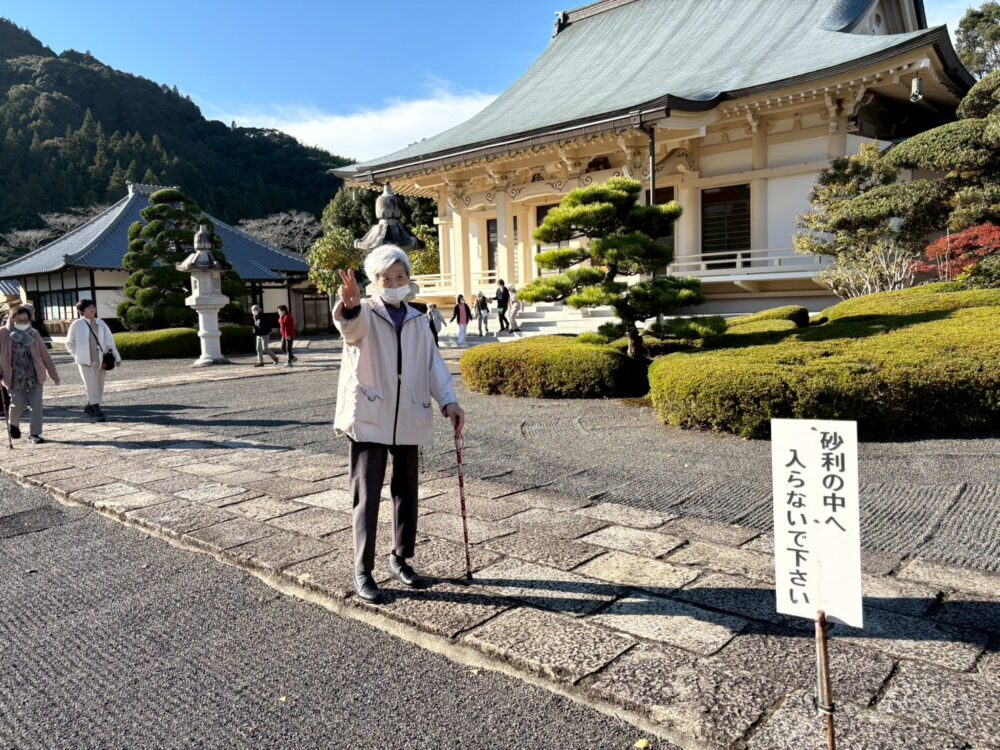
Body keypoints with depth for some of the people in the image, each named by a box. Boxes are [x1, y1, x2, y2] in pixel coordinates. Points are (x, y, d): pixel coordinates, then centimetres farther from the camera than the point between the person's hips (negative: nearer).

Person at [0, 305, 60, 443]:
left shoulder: (34, 335, 2)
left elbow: (45, 356, 7)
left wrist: (54, 375, 9)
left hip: (35, 377, 1)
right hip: (15, 378, -1)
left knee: (36, 406, -4)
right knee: (18, 405, 4)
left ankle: (34, 433, 9)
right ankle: (14, 424, 37)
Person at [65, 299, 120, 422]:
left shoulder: (100, 323, 8)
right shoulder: (76, 325, 0)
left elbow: (110, 341, 8)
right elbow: (69, 344, 9)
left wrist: (116, 357, 4)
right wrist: (77, 355, -3)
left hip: (100, 360, 4)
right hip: (85, 361, -4)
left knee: (99, 387, 10)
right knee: (92, 386, -11)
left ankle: (89, 406, 30)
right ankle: (97, 412, -12)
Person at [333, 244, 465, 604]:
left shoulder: (417, 322, 12)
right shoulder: (364, 315, -4)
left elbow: (434, 364, 4)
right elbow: (351, 325, -29)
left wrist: (449, 401, -12)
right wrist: (349, 306, -53)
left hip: (409, 420, 5)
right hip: (369, 419, -5)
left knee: (406, 492, 14)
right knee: (367, 496, -3)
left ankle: (400, 559, 30)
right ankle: (362, 571, 7)